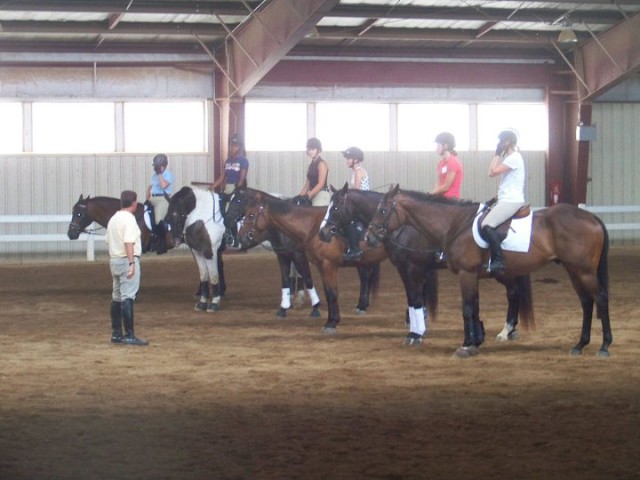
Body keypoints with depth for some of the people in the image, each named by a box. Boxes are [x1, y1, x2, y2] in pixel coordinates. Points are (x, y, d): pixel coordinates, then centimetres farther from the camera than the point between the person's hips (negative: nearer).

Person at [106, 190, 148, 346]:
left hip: (114, 259, 9)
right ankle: (129, 335, -11)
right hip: (127, 260, -9)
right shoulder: (129, 219, -14)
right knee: (128, 298, -9)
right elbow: (128, 242, -23)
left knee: (116, 298, 13)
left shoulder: (113, 219, 13)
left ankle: (116, 333, 17)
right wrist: (132, 263, -28)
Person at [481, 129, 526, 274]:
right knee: (482, 218, 14)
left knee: (487, 225, -24)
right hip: (507, 200, 11)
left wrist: (497, 154, -8)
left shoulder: (514, 157, -14)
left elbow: (492, 172, -18)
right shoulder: (510, 157, 18)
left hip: (512, 201, -11)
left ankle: (498, 261, -26)